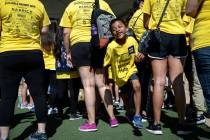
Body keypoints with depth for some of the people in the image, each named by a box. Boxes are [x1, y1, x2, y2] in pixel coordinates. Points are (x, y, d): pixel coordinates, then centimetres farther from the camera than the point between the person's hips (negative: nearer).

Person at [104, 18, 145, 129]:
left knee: (137, 86, -27)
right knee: (124, 95, 16)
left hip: (131, 69, 0)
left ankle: (137, 115, -16)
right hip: (119, 74, 0)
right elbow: (106, 64, -14)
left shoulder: (132, 40, -16)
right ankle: (128, 113, 47)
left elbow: (136, 57, -1)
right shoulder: (111, 46, -23)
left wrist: (139, 57, -24)